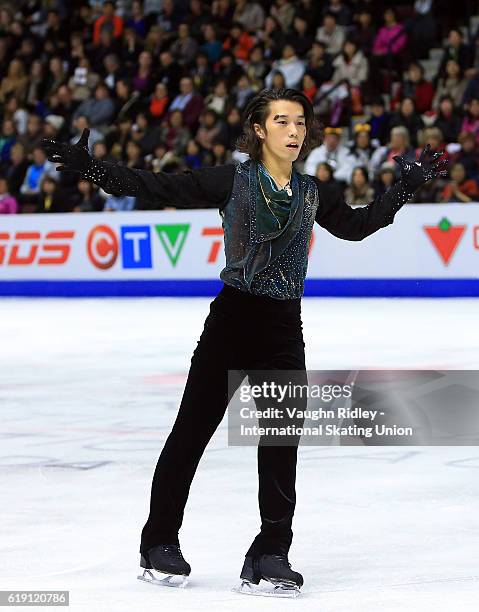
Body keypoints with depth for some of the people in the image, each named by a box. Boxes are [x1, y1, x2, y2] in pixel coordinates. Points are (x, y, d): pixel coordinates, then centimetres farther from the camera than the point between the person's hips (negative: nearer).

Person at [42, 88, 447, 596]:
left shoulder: (310, 193, 9)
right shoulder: (232, 181, -5)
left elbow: (357, 225, 24)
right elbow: (157, 188, -9)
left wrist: (408, 186, 21)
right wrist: (88, 167, -17)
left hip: (284, 330, 4)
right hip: (231, 323, -4)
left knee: (282, 441, 1)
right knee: (190, 433, 3)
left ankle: (270, 554, 10)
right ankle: (160, 542, 18)